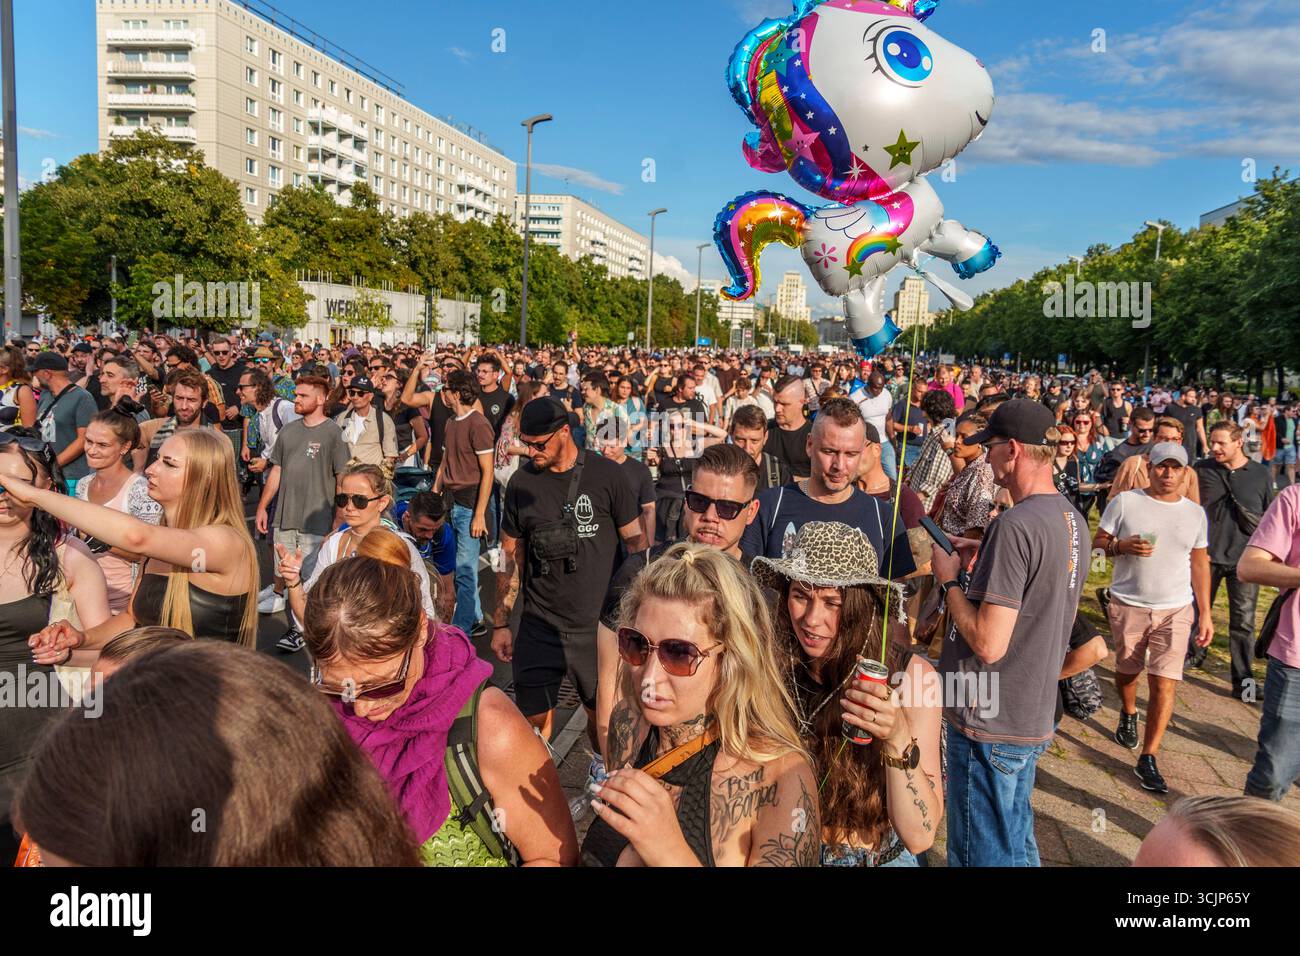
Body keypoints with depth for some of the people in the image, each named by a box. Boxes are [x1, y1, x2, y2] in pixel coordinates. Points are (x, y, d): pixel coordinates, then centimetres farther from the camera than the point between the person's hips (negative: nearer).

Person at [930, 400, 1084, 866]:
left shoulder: (1016, 524, -23)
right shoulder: (1073, 520, 6)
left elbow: (988, 643, -25)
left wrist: (948, 579, -11)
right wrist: (980, 560, 8)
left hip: (990, 723, -9)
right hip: (1034, 716, 9)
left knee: (982, 853, 7)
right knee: (1015, 843, 23)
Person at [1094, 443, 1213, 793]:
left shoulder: (1195, 512, 6)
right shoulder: (1125, 501, -3)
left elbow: (1199, 563, 11)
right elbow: (1098, 542, 0)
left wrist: (1205, 613, 9)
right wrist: (1123, 545, -21)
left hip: (1176, 610, 1)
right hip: (1128, 606, -1)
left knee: (1164, 684, -7)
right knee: (1127, 670, 15)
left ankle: (1147, 760, 1)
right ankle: (1128, 714, 49)